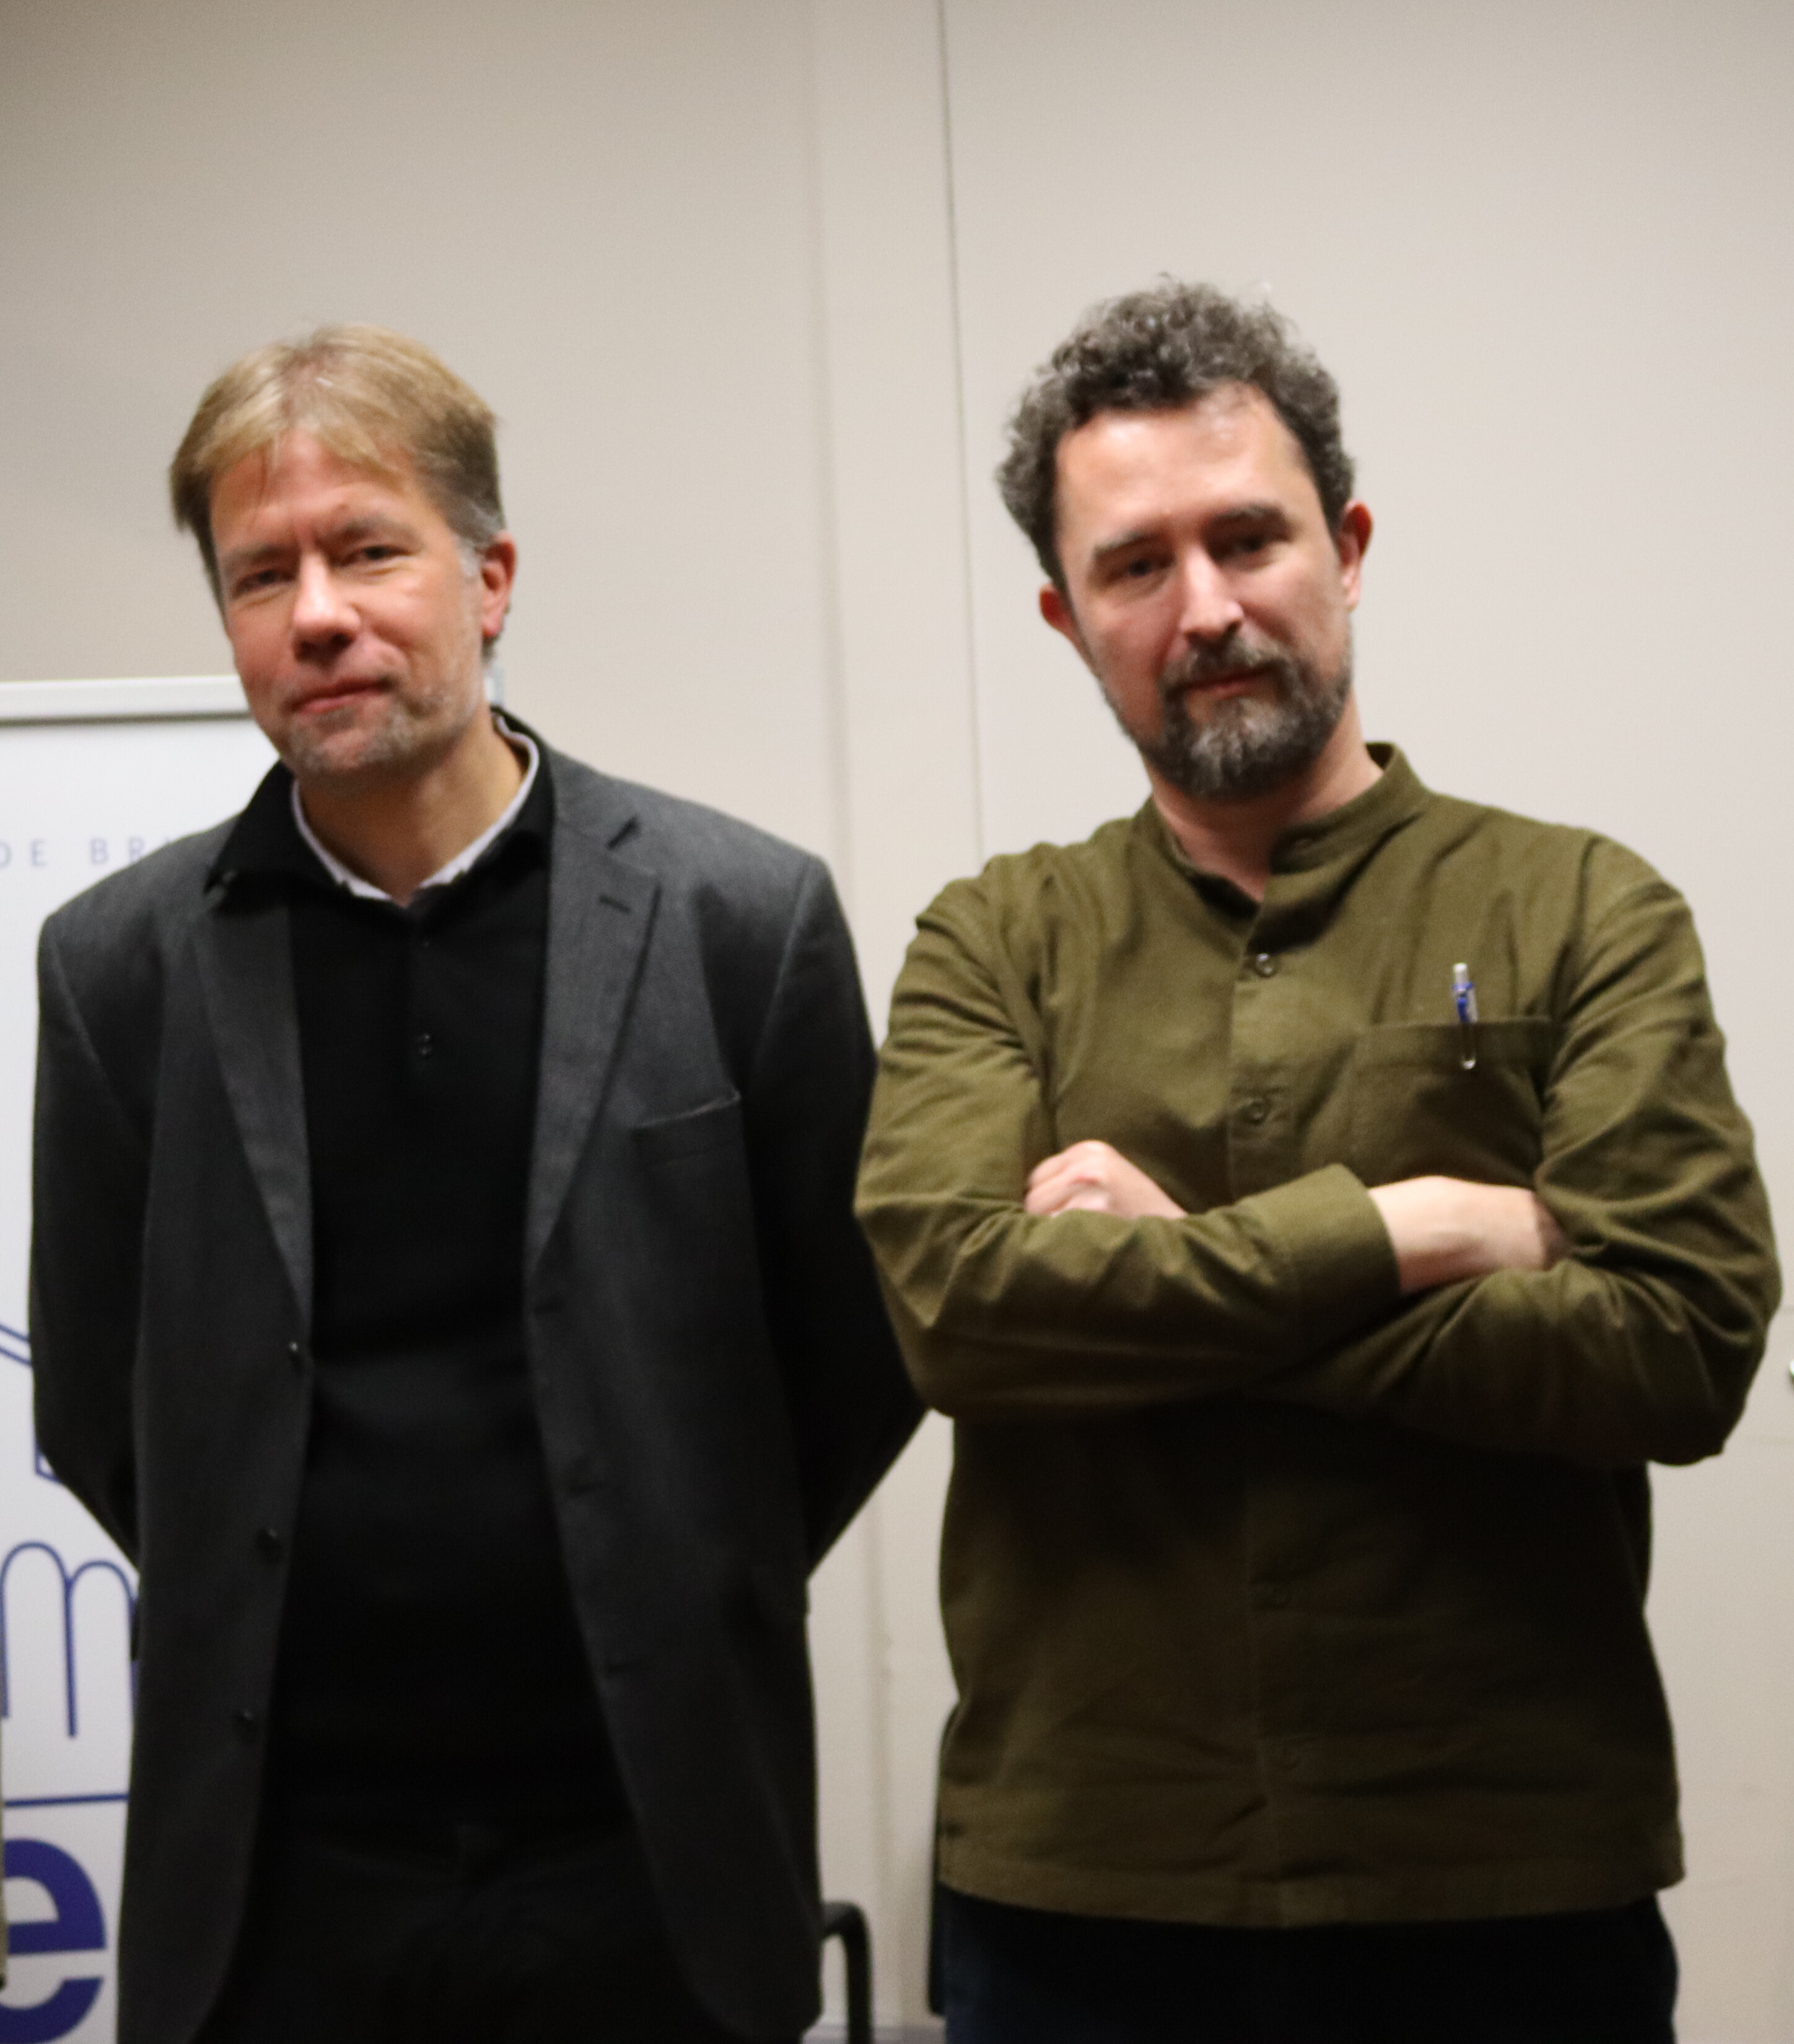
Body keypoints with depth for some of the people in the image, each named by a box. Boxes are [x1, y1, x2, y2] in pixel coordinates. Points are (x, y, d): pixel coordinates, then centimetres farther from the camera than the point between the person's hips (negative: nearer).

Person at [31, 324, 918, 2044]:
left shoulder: (741, 918, -5)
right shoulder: (124, 962, 0)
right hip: (271, 1875, 1)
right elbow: (98, 1405, 8)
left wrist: (670, 1618, 8)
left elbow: (854, 1360, 3)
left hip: (646, 1854, -1)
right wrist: (295, 1627, 8)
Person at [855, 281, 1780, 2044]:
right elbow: (954, 1303, -10)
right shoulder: (994, 948, 6)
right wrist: (1403, 1226, -13)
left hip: (1511, 1889, -1)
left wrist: (1152, 1287, -12)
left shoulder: (1584, 915, 0)